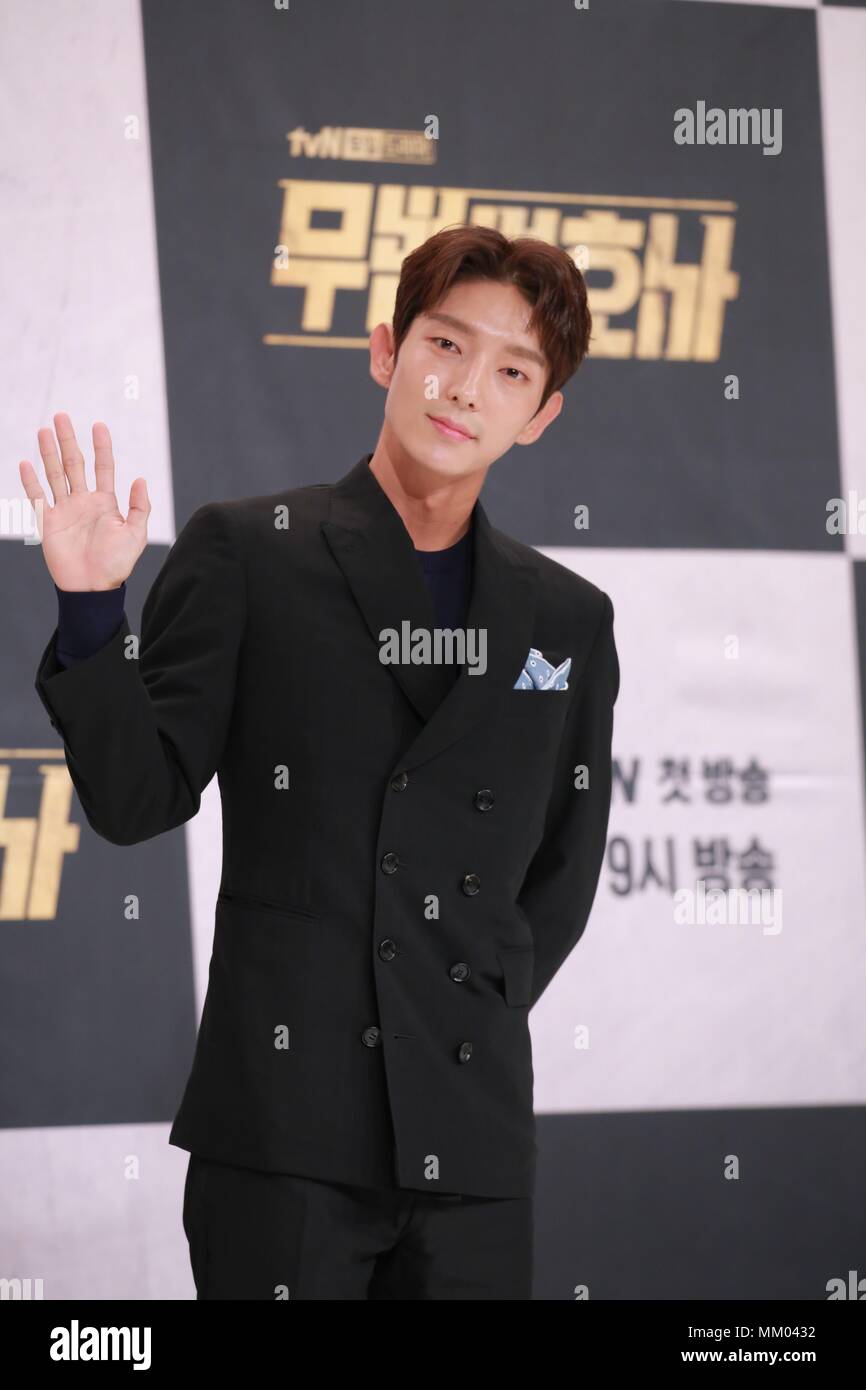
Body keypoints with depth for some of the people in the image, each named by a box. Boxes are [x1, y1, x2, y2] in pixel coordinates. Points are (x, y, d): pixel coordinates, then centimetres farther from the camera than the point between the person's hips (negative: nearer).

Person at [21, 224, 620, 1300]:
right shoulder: (245, 554, 3)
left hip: (471, 1131, 3)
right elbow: (140, 799, -2)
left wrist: (479, 1010, 8)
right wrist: (93, 611, -14)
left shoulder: (568, 618, 13)